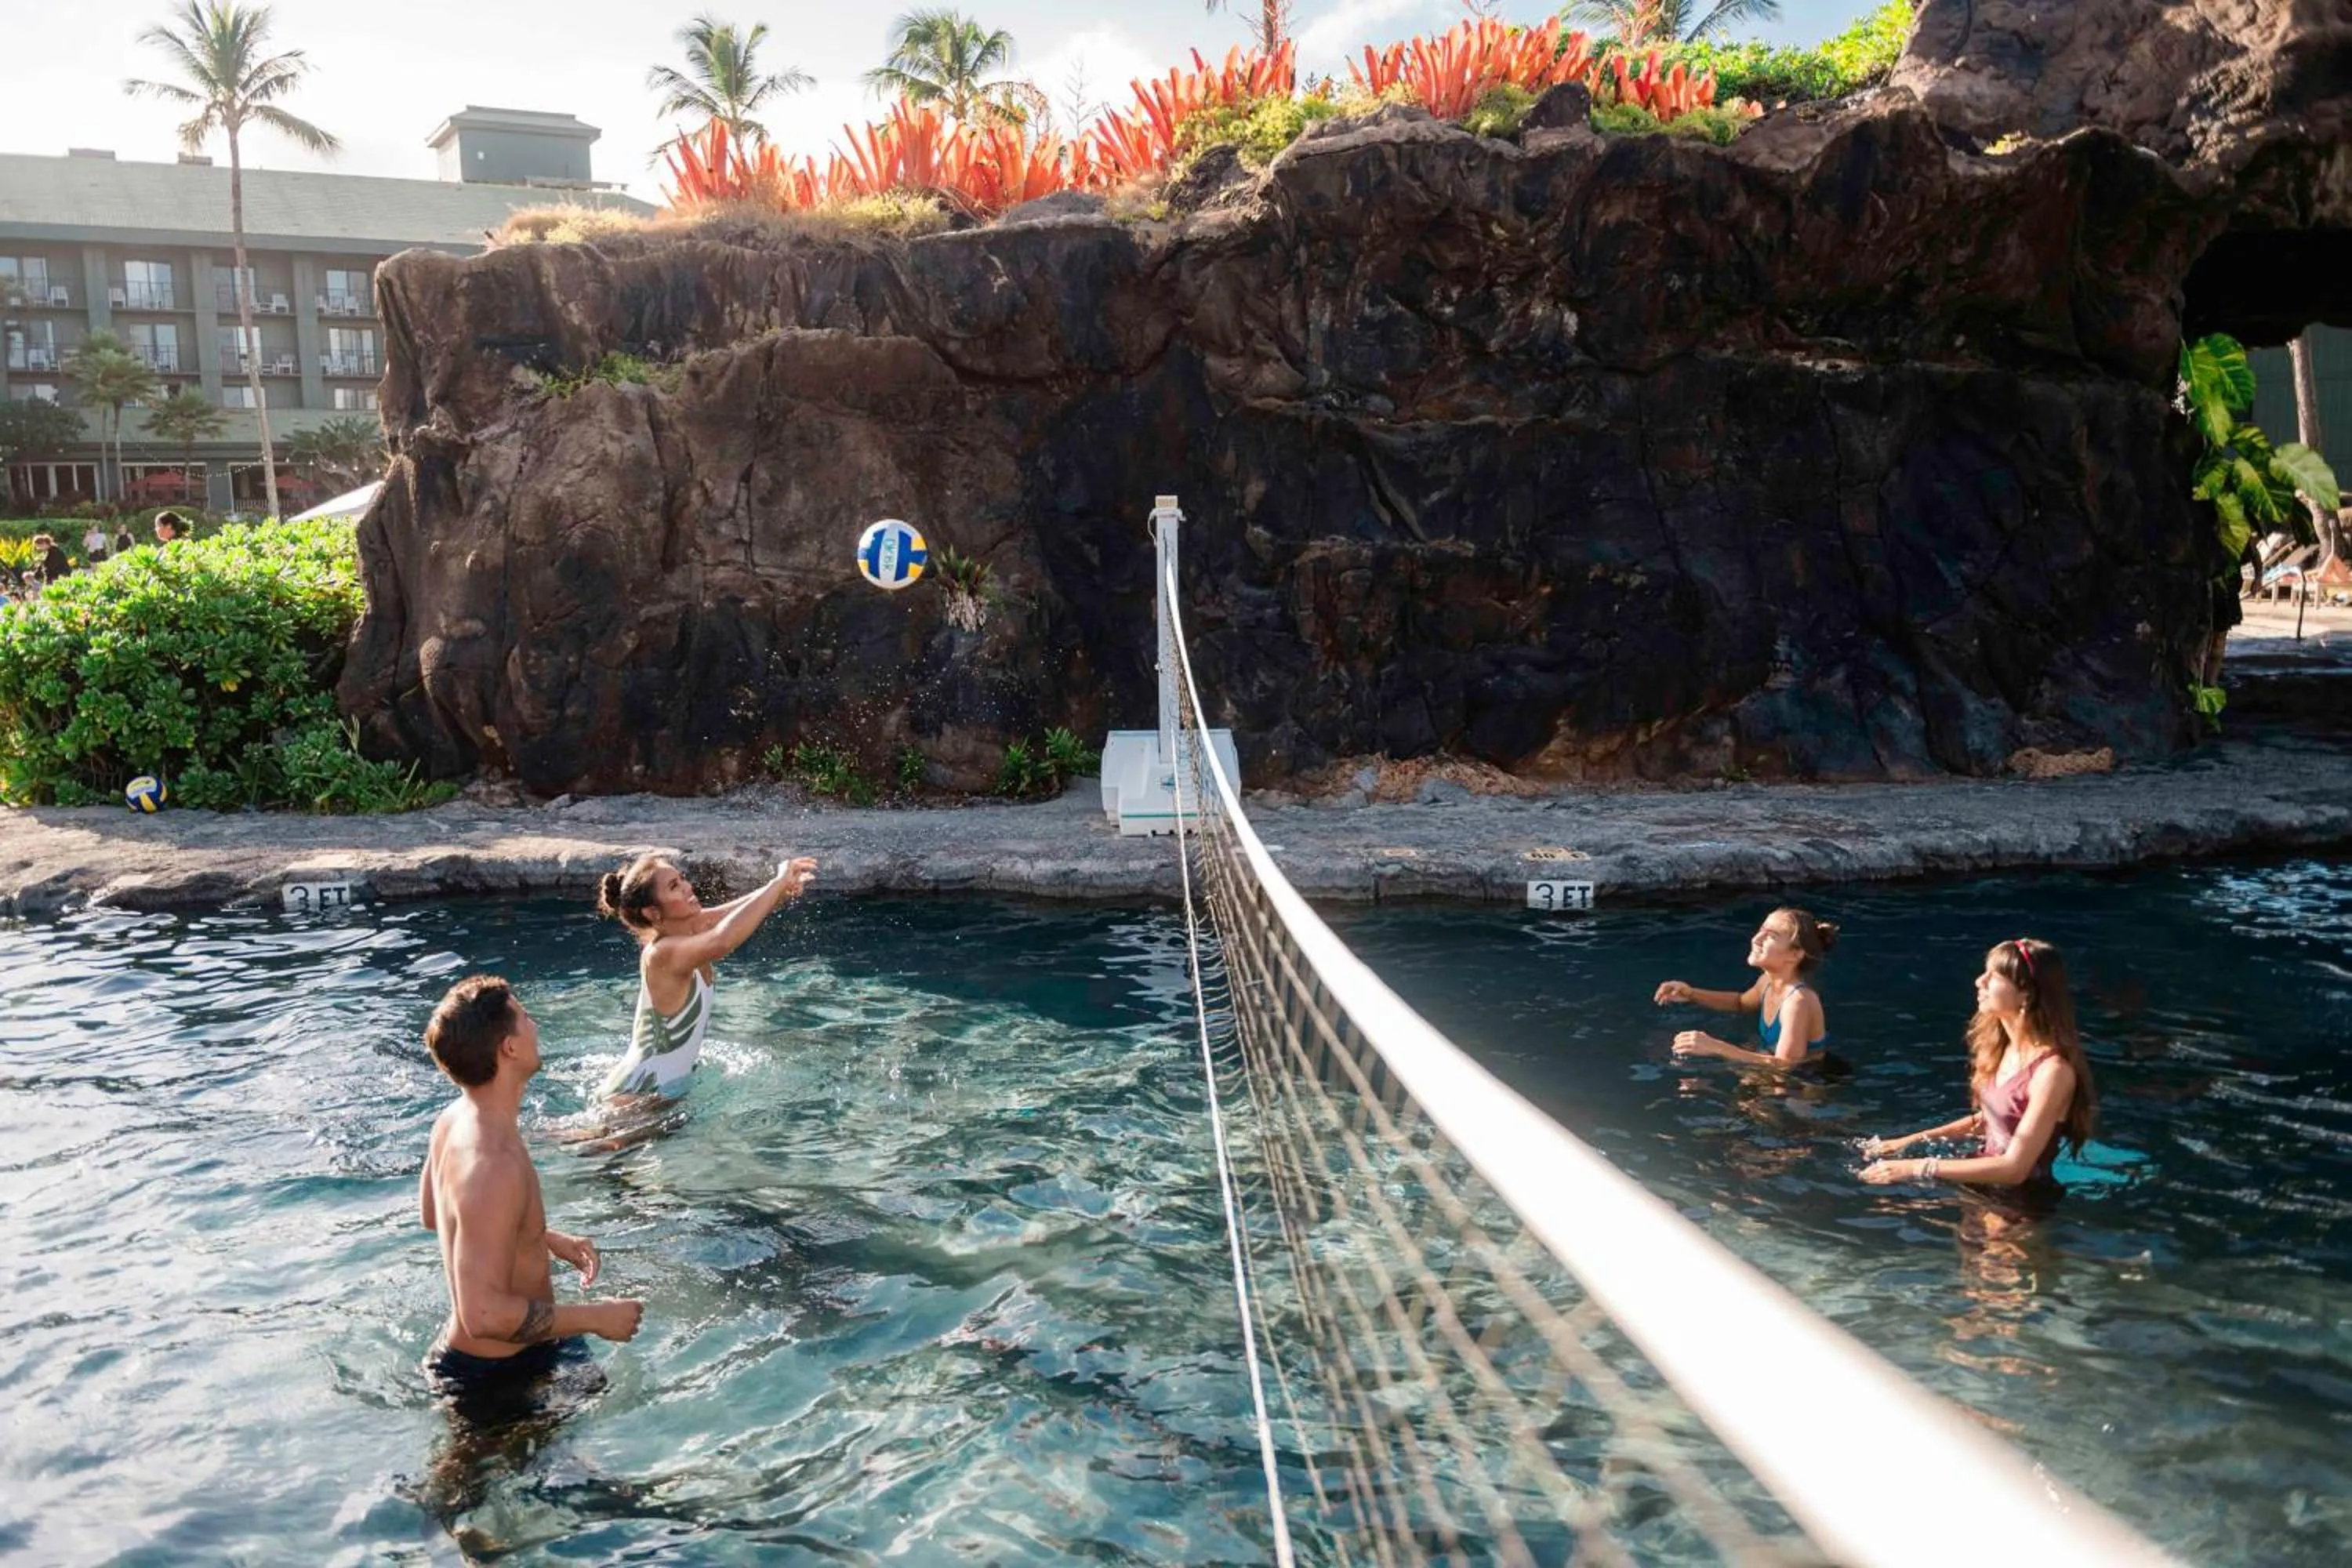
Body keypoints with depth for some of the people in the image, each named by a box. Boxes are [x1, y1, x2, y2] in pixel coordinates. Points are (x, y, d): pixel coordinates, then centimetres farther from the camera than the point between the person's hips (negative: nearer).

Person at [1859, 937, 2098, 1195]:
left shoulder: (2052, 1070, -23)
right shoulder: (2005, 1046, 4)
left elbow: (2014, 1168, -23)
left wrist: (1919, 1168, -23)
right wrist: (1912, 1140, 10)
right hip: (1984, 1181, 8)